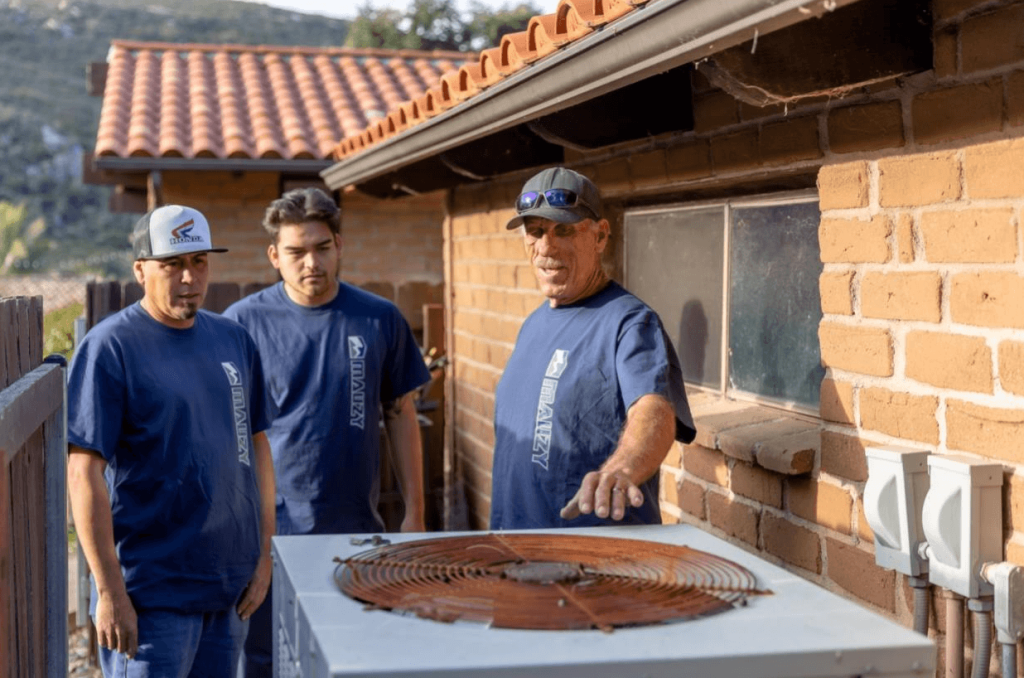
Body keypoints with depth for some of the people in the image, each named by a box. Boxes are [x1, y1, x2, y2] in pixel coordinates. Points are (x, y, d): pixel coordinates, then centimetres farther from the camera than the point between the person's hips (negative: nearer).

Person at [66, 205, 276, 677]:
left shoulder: (234, 341, 9)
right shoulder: (110, 347, -10)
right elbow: (84, 473, -13)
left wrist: (263, 555, 10)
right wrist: (109, 591, -16)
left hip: (230, 586, 6)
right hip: (152, 596, -6)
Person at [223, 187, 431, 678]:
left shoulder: (380, 320, 2)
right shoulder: (244, 322, -3)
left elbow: (401, 416, 8)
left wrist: (414, 514, 6)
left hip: (357, 530, 2)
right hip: (268, 532, -1)